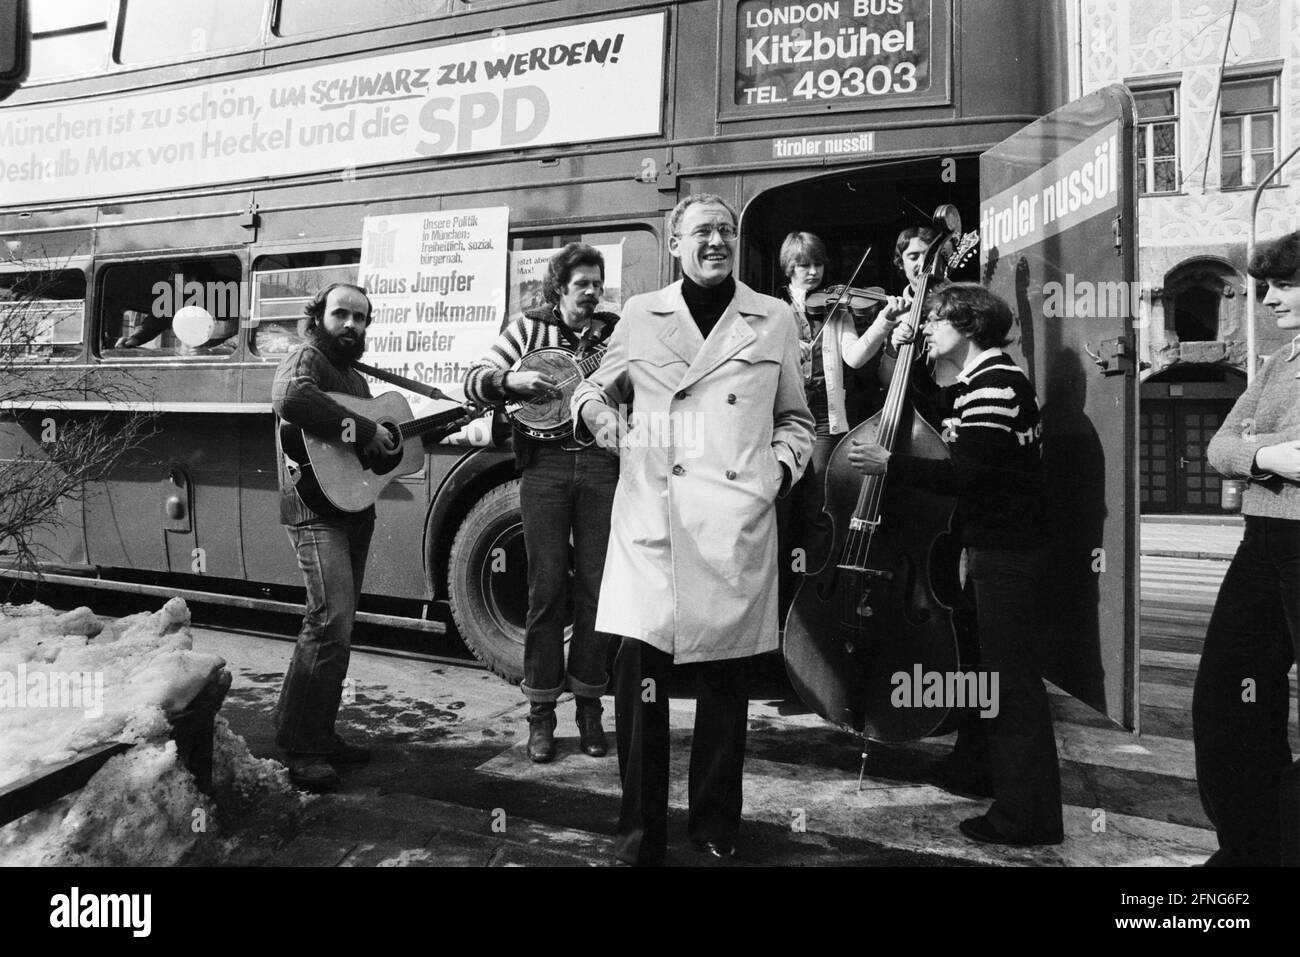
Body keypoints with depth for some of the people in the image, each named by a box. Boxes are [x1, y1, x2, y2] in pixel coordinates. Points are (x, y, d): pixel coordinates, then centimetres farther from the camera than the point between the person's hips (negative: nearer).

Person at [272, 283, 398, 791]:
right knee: (331, 623, -16)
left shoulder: (355, 379, 23)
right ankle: (300, 749, -8)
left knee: (337, 625, 11)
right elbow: (290, 399, -28)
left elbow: (382, 439, 22)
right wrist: (364, 429, -25)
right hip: (316, 508, -9)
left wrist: (379, 435, 0)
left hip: (355, 510, 9)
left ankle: (319, 734, 21)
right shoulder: (305, 360, -5)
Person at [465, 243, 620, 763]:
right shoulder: (528, 329, 9)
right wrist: (511, 380, -15)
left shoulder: (616, 332, 12)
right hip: (545, 465, -1)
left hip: (602, 464, 2)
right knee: (547, 588, 0)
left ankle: (588, 704, 17)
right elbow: (474, 381, 4)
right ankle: (541, 711, 11)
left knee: (596, 588, 3)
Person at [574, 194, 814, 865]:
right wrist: (595, 411, 0)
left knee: (726, 687, 8)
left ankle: (716, 831, 27)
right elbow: (596, 389, 22)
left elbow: (795, 420, 20)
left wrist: (782, 465, 2)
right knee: (639, 676, -7)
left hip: (736, 529, 1)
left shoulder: (775, 320, 13)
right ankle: (640, 835, 10)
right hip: (650, 525, 0)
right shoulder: (640, 315, 12)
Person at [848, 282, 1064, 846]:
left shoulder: (994, 383, -18)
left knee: (1009, 677, -5)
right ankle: (975, 769, 40)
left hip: (1007, 552, -11)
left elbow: (971, 476, -26)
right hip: (995, 545, 11)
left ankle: (1028, 815, 5)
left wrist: (890, 466, -25)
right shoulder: (979, 381, 14)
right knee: (982, 660, 22)